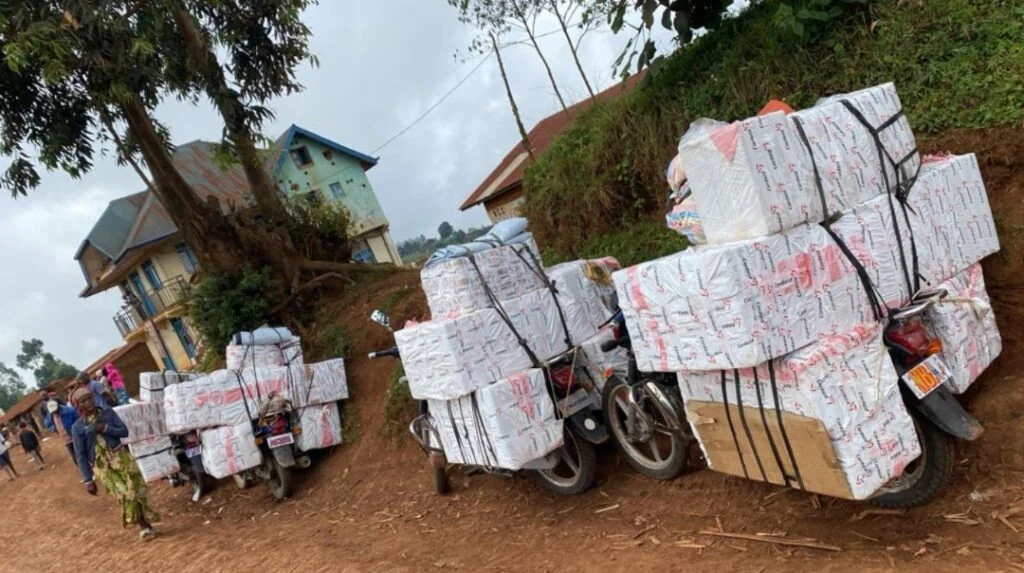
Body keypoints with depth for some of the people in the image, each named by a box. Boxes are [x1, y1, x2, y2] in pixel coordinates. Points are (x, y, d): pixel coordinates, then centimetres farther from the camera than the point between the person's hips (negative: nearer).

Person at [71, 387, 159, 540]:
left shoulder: (108, 412, 4)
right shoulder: (77, 427, -1)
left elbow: (124, 431, 1)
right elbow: (80, 455, 0)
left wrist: (105, 428, -15)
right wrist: (88, 480, -2)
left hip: (120, 456, 2)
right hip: (102, 466, -2)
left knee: (135, 487, -13)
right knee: (124, 493, -16)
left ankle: (144, 523, -2)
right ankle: (143, 525, -4)